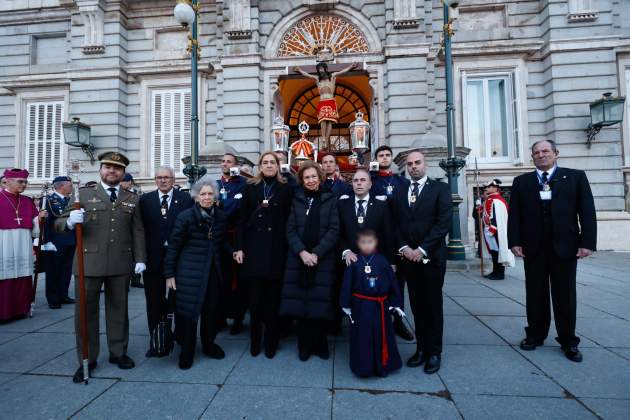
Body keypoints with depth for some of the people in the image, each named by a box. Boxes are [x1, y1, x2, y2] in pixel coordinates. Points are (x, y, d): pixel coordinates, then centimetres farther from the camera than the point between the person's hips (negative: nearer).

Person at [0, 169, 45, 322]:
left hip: (23, 249, 4)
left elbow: (34, 230, 12)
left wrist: (39, 218, -6)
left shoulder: (28, 201, 12)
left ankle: (20, 309, 17)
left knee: (23, 279, 7)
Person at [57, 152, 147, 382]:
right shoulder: (84, 194, 5)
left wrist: (140, 258, 0)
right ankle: (87, 360, 22)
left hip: (121, 264, 1)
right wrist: (70, 221, -21)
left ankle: (118, 352, 28)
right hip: (89, 262, -1)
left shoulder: (131, 199, 9)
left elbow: (138, 231, 7)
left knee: (118, 309, 12)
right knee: (86, 311, 7)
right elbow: (59, 223, 2)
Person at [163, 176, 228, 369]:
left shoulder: (221, 216, 2)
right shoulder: (186, 216, -9)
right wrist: (169, 274, -6)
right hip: (190, 271, -4)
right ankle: (187, 352, 23)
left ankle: (209, 344, 33)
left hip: (213, 271, 4)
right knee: (188, 311, 4)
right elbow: (173, 246, -6)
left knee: (212, 310, 11)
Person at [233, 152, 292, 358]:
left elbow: (289, 220, 2)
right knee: (255, 297, 6)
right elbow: (242, 219, 5)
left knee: (273, 297, 6)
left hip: (276, 248, -1)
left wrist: (289, 247, -4)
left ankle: (271, 341, 21)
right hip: (254, 247, 1)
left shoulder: (285, 189, 5)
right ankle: (255, 340, 23)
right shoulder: (250, 188, 8)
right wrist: (239, 248, -2)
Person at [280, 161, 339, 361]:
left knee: (320, 303, 0)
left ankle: (320, 344, 21)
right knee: (300, 301, 3)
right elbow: (290, 230, 4)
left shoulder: (330, 199, 5)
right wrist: (302, 252, -11)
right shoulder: (296, 200, 10)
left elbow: (334, 230, -3)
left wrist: (316, 253, -12)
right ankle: (305, 345, 20)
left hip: (323, 259, -1)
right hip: (298, 258, 2)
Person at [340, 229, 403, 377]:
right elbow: (347, 283, -3)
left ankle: (382, 366, 28)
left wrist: (396, 303, 3)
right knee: (362, 337, 7)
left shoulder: (382, 261, -4)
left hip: (380, 306, 1)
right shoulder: (354, 262, -6)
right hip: (360, 306, -1)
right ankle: (363, 367, 22)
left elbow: (393, 282, 2)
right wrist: (346, 304, -3)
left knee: (382, 336, 11)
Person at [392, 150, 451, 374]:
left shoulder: (440, 188, 0)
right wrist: (403, 248, -6)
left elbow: (443, 222, -10)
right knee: (417, 305, 10)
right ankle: (421, 349, 22)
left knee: (433, 305, 6)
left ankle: (434, 352, 19)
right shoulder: (400, 193, 12)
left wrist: (422, 249, -14)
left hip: (431, 257, -3)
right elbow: (395, 224, 9)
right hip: (408, 257, 4)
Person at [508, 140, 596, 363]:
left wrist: (587, 242, -8)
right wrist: (515, 241, -6)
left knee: (565, 295, 9)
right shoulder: (521, 181, 7)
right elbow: (514, 214, 3)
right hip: (533, 247, 1)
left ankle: (568, 341, 23)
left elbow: (587, 211, 0)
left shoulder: (575, 176, 5)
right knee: (535, 294, 9)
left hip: (565, 246, -1)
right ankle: (535, 335, 23)